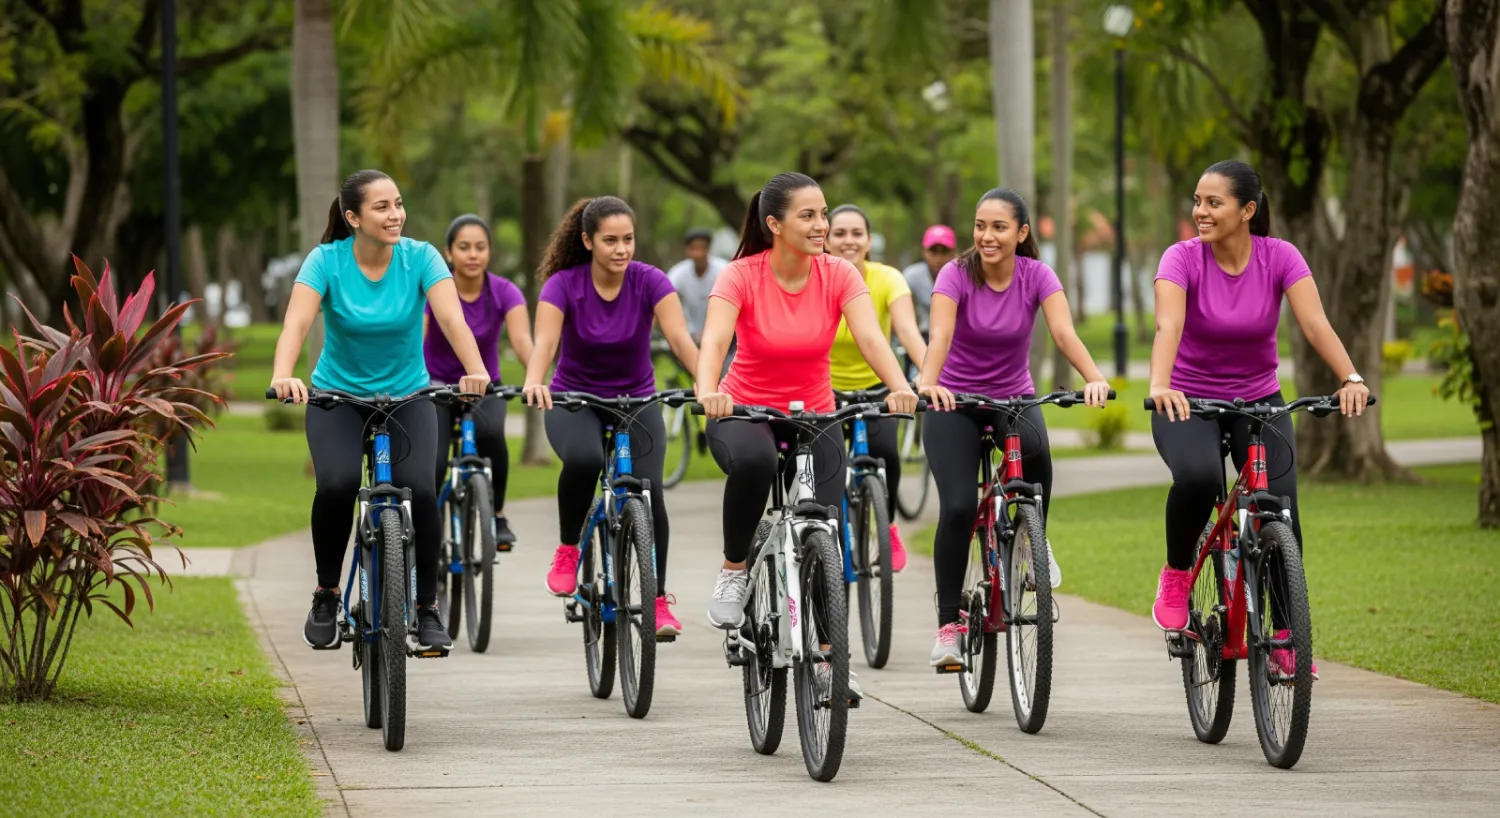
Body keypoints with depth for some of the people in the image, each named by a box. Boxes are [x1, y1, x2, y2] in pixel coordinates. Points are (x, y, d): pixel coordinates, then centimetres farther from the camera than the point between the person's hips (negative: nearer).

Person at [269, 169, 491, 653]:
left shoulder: (420, 258, -14)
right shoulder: (327, 260, -15)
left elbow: (451, 317, -28)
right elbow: (297, 322, -29)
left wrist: (475, 371, -47)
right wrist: (283, 376, -49)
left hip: (407, 396, 1)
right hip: (337, 396, -1)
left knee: (418, 489, -22)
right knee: (337, 484, -27)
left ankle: (426, 608, -3)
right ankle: (326, 594, -3)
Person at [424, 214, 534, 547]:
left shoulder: (504, 292, -16)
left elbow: (522, 340, -31)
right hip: (436, 384, -1)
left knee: (490, 432, -32)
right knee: (432, 464, -21)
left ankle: (496, 516, -13)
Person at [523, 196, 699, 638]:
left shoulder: (650, 282, -14)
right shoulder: (564, 285, -16)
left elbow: (680, 338, -27)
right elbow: (545, 341, -31)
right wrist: (534, 382, -52)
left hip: (636, 400, 1)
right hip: (574, 400, -1)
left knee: (648, 490, -21)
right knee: (583, 460, -35)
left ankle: (659, 601, -6)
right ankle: (568, 550, -9)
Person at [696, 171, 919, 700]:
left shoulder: (838, 275, -8)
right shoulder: (741, 276, -15)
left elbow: (870, 337, -22)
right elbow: (715, 339, -30)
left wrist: (900, 388, -42)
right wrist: (707, 391, -51)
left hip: (814, 416, 3)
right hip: (744, 413, -3)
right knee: (753, 461, -38)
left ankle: (824, 656, 3)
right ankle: (733, 573, -16)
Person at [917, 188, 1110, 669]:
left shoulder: (1036, 276, -11)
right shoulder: (957, 275, -15)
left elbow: (1064, 332, -25)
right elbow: (940, 335, -30)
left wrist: (1094, 378, -44)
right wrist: (928, 382, -51)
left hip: (1014, 396, 1)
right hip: (955, 400, -1)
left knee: (1035, 450, -34)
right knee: (958, 507, -18)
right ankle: (948, 623, -6)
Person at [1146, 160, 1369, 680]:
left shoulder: (1280, 258, -11)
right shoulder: (1182, 259, -15)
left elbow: (1315, 324, -23)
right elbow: (1168, 326, -31)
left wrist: (1351, 379, -41)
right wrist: (1159, 385, -51)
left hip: (1258, 401, 2)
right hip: (1188, 401, -2)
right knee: (1197, 477, -33)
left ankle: (1285, 638, -3)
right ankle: (1176, 575, -6)